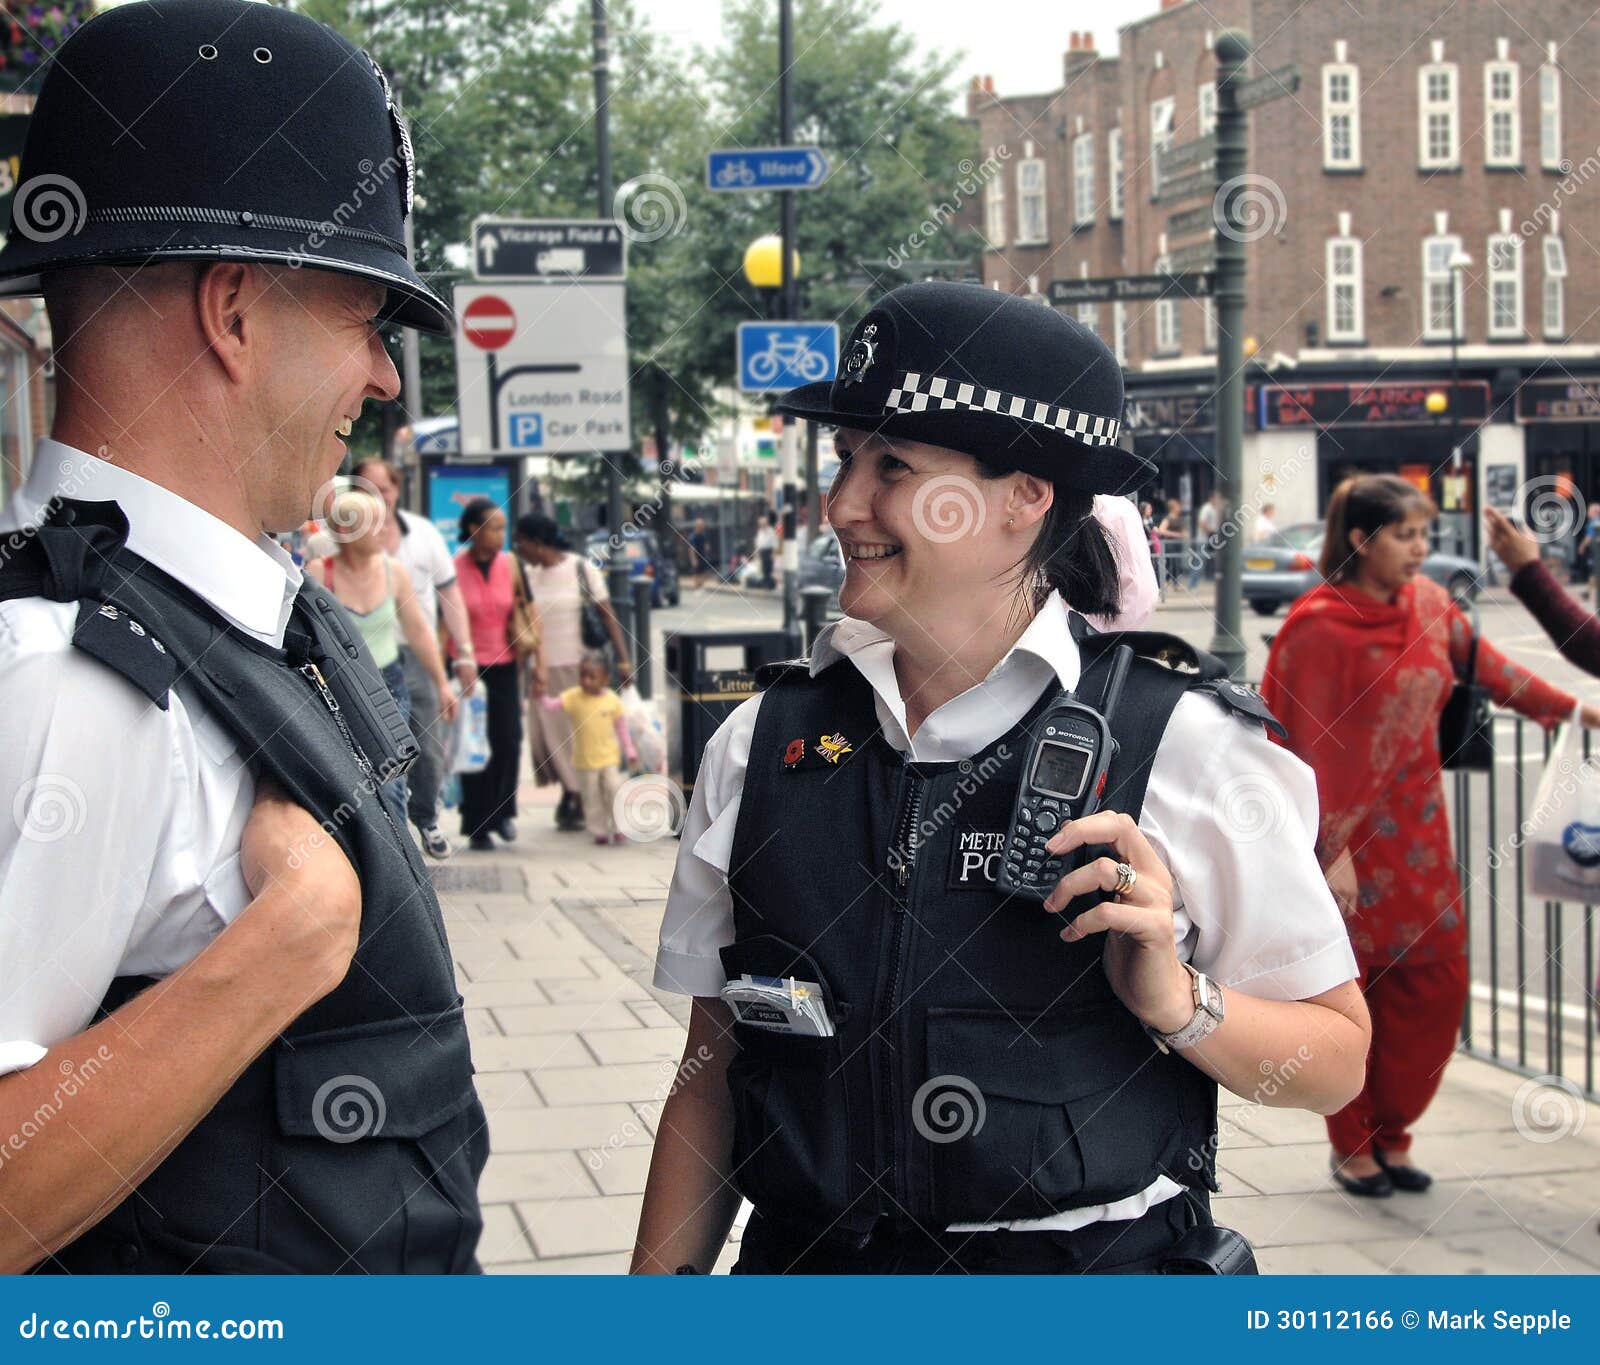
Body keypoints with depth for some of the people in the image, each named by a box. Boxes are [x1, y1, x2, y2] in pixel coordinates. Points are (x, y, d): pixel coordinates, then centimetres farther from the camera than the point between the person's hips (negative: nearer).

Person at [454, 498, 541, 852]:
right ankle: (477, 827, 8)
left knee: (509, 740, -5)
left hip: (504, 666, 3)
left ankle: (502, 810, 18)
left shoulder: (511, 565, 2)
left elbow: (530, 615, 7)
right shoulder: (454, 569, -8)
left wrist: (538, 664, 4)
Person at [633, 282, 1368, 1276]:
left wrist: (1175, 1002, -22)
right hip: (803, 1266, 3)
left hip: (1095, 1268, -2)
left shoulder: (1181, 742, -11)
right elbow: (709, 1079, 4)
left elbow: (1336, 1061, -6)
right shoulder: (759, 745, -2)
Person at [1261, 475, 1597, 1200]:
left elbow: (1484, 664, 18)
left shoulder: (1427, 604, 3)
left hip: (1418, 827, 6)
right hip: (1350, 832, -6)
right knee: (1350, 990, 4)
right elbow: (1312, 749, -16)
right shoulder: (1320, 626, -15)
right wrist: (1333, 852, -18)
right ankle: (1350, 1144, 19)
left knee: (1436, 980, 5)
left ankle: (1392, 1132, 21)